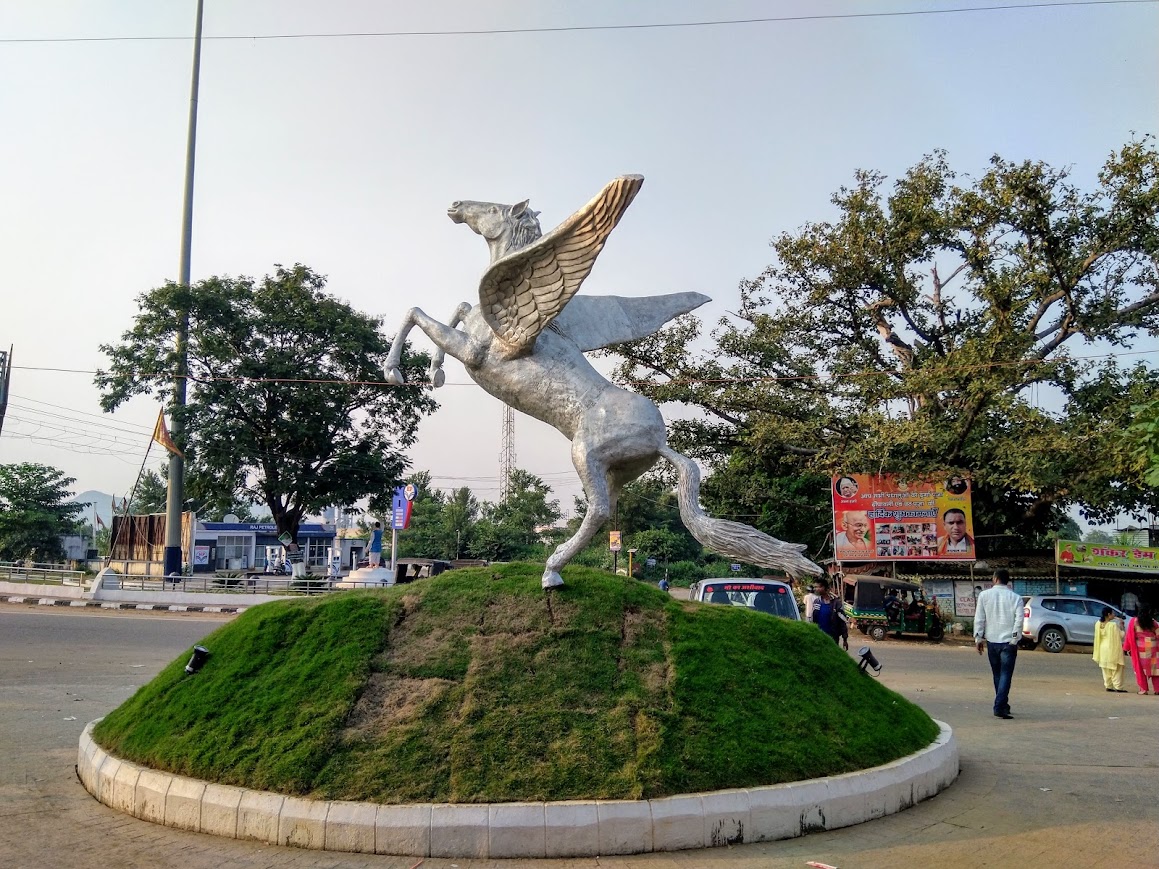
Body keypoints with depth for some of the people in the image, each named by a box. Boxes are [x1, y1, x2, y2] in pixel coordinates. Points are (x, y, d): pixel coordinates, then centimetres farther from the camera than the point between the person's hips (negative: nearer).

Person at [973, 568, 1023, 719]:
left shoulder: (984, 595, 0)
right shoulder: (1015, 598, -4)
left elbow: (979, 618, -1)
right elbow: (1019, 620, -12)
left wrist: (978, 637, 4)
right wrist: (1014, 639, -6)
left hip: (991, 640, 2)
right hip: (1008, 642, -2)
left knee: (997, 674, 17)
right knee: (1005, 675, -1)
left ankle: (1002, 705, 26)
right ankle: (1000, 707, -12)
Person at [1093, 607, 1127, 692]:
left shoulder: (1098, 624, 0)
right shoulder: (1113, 625, -18)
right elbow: (1121, 636, -8)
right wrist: (1122, 627, 2)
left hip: (1103, 649, 6)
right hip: (1113, 649, -6)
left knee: (1106, 669, 13)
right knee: (1116, 669, 3)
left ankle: (1108, 686, 15)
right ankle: (1118, 687, 3)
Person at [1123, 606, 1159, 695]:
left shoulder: (1134, 621, -5)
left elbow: (1129, 636, -3)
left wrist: (1127, 648, 5)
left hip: (1140, 648, -1)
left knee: (1141, 668, 6)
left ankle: (1143, 689, 5)